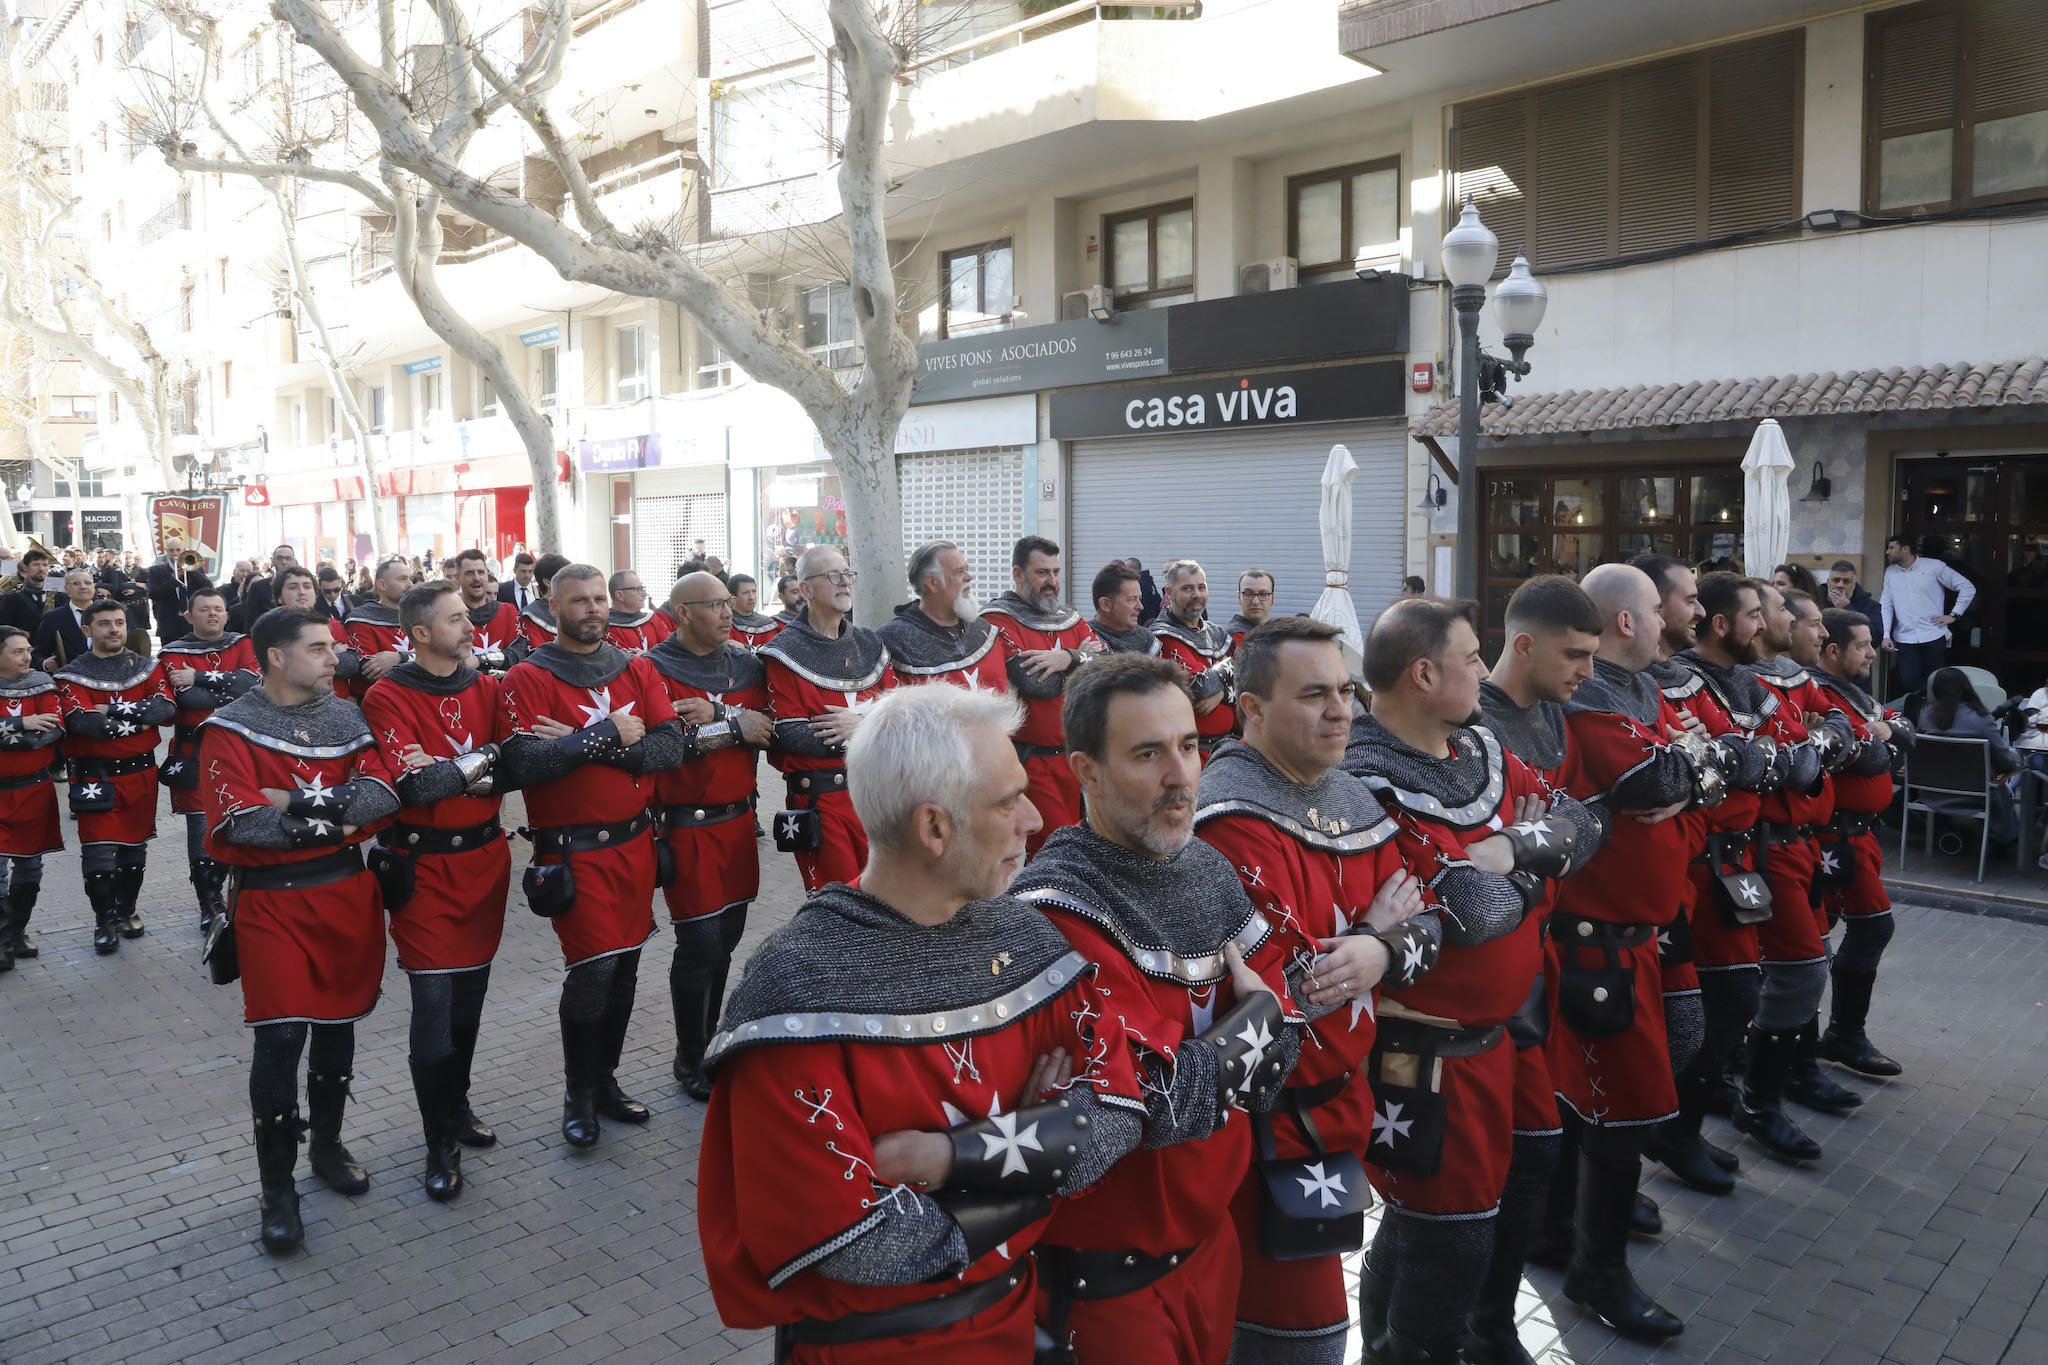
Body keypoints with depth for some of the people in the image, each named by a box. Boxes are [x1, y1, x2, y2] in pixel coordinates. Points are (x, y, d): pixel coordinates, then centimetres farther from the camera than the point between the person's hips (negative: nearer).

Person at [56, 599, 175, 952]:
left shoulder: (148, 668, 5)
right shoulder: (72, 676, -4)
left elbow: (165, 708, -13)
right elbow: (82, 723, -19)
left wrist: (113, 710, -19)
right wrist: (137, 722, -14)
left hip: (140, 772, 3)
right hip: (94, 777, -3)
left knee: (134, 845, 13)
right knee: (99, 851, -4)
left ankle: (127, 909, 30)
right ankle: (105, 920, 11)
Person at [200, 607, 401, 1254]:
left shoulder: (346, 718, 6)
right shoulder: (231, 730, -7)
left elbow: (382, 793, -9)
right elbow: (239, 823, -19)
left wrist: (298, 801, -18)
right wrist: (335, 817, -14)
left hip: (348, 893, 4)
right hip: (273, 903, -4)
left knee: (337, 1023, 15)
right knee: (281, 1037, -6)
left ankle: (327, 1145, 34)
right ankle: (277, 1189, 8)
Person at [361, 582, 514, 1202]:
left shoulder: (487, 688, 6)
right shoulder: (388, 697, -10)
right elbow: (415, 785, -22)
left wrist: (448, 769, -17)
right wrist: (478, 763, -11)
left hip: (485, 858, 5)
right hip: (423, 866, -5)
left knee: (470, 992, 16)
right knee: (433, 1000, -4)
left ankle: (457, 1105, 35)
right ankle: (441, 1144, 9)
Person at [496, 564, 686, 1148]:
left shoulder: (638, 671, 7)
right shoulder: (528, 678, -6)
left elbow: (670, 746, -6)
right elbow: (521, 763, -20)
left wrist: (580, 744, -16)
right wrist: (609, 735, -18)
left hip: (635, 842, 5)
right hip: (573, 852, -5)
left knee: (625, 966, 13)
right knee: (592, 968, -9)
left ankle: (606, 1080, 31)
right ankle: (579, 1095, 13)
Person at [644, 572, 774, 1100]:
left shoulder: (745, 662, 8)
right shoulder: (654, 670, -9)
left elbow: (768, 729, -2)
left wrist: (715, 715, -17)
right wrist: (734, 726, -16)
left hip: (739, 820, 6)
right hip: (688, 829, -6)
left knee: (727, 938, 14)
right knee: (700, 947, -2)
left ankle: (711, 1042, 31)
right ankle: (690, 1062, 16)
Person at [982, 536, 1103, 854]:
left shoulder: (1070, 618, 15)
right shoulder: (999, 619, -6)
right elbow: (1032, 682, -20)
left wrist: (1068, 658, -17)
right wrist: (1083, 657, -6)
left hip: (1073, 753, 6)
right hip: (1029, 756, -6)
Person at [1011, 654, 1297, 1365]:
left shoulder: (1208, 869, -2)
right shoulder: (1054, 910, -26)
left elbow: (1284, 1030, 0)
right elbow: (1149, 1109, -30)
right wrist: (1255, 1018, -14)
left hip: (1211, 1227, 7)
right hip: (1109, 1271, -7)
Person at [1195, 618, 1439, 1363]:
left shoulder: (1354, 798, 6)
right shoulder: (1234, 820, -22)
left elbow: (1420, 917, 4)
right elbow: (1285, 990, -26)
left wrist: (1384, 952, -20)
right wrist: (1373, 932, -10)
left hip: (1342, 1098, 8)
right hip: (1272, 1124, -8)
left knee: (1306, 1303, 24)